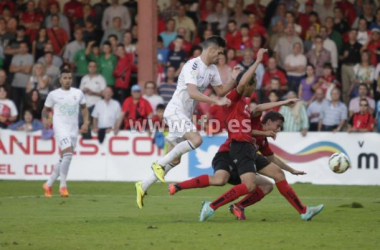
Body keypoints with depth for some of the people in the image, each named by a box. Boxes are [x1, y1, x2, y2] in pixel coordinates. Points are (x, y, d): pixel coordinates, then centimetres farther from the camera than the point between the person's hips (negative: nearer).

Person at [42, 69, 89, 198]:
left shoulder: (78, 93, 9)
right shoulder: (53, 94, 2)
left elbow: (84, 108, 20)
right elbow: (46, 109, 11)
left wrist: (86, 122, 6)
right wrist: (45, 119, -9)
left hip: (74, 129, 4)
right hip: (60, 128, -4)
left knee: (64, 159, 8)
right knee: (68, 153, -23)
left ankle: (48, 184, 23)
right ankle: (63, 186, -17)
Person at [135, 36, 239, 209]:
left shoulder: (212, 69, 11)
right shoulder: (193, 65, -18)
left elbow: (221, 91, 19)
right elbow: (192, 93, -28)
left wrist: (233, 80, 1)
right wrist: (217, 102, -32)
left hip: (185, 115, 10)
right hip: (176, 110, -10)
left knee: (175, 160, 9)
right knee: (196, 139, -30)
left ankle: (143, 186, 18)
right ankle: (160, 164, -18)